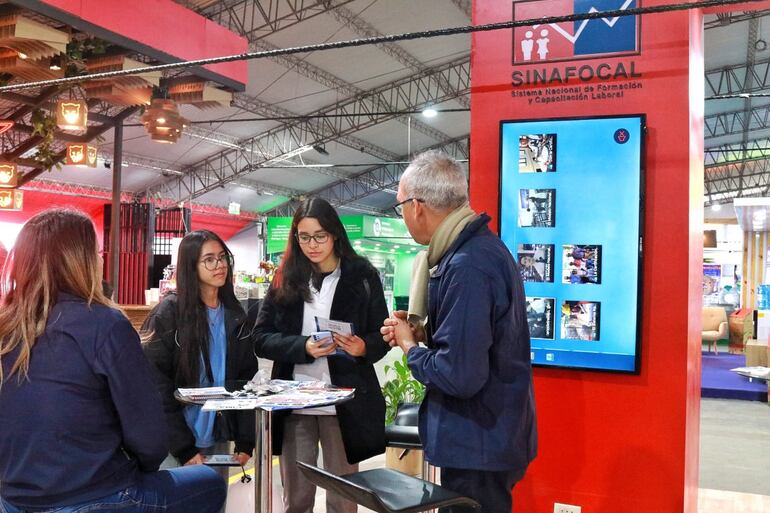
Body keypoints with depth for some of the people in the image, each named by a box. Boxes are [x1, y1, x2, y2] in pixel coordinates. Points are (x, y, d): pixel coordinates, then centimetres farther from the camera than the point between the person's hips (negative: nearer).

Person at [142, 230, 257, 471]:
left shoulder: (235, 315, 7)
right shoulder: (169, 312, -8)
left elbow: (247, 379, 8)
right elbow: (158, 387, -11)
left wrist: (246, 441, -1)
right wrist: (184, 448, -16)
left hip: (219, 440, 4)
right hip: (175, 443, -4)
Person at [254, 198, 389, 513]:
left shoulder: (362, 276, -2)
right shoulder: (285, 279, 3)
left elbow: (382, 336, 1)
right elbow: (262, 338, -1)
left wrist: (363, 347, -21)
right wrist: (303, 347, -18)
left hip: (344, 403, -1)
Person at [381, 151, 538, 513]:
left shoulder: (466, 268, -27)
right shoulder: (481, 245, 7)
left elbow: (459, 375, -29)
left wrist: (410, 348, -11)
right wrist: (421, 333, 3)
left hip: (479, 447, -10)